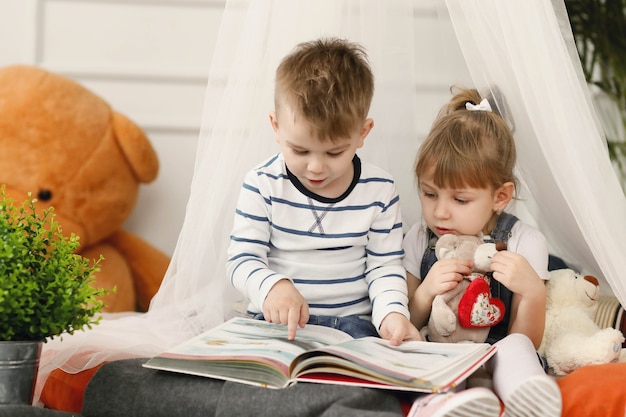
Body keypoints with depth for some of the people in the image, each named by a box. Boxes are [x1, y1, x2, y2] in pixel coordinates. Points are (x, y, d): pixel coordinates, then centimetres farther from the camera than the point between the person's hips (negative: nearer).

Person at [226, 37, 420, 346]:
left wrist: (392, 312, -16)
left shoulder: (379, 190, 0)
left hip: (353, 321, 1)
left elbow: (384, 265, 5)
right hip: (277, 321, 0)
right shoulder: (263, 184, -4)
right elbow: (242, 258, -5)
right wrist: (272, 286, -27)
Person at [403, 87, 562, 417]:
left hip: (495, 364, -2)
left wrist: (532, 291, -22)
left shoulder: (524, 242, -1)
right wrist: (424, 294, -12)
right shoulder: (419, 241, 6)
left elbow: (527, 342, -2)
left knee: (515, 348, -35)